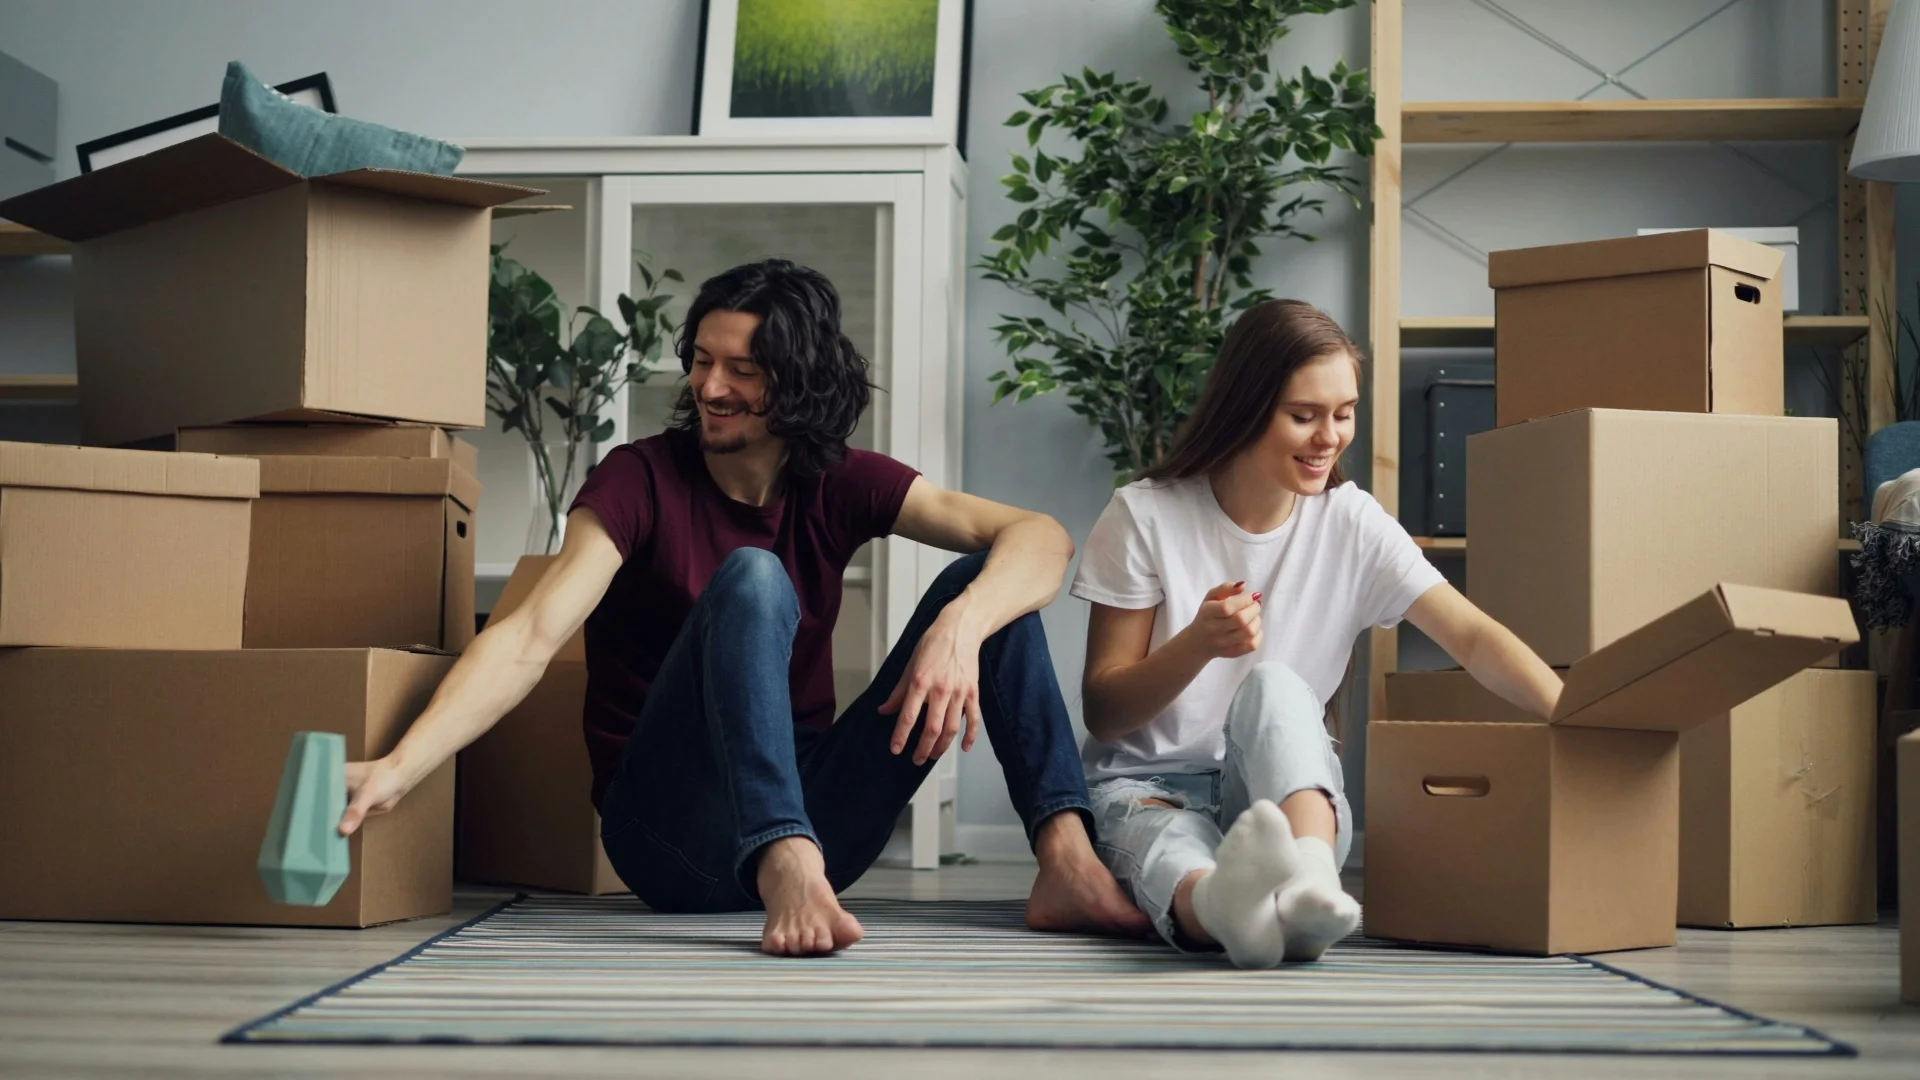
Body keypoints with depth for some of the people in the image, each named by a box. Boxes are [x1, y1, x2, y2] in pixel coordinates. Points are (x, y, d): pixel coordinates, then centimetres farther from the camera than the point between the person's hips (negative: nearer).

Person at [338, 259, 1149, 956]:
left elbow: (1042, 538, -8)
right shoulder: (642, 479, -5)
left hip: (809, 813, 4)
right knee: (751, 579, -29)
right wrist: (397, 769, -35)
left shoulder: (840, 486, 3)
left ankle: (1065, 857, -24)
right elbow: (530, 638, -19)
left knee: (986, 579, -9)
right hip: (671, 833, -4)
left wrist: (960, 627, -31)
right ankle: (788, 876, -47)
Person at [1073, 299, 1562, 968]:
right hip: (1148, 785, -1)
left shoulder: (1351, 524, 2)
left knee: (1273, 684, -32)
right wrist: (1198, 643, -21)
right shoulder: (1145, 517, -4)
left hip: (1283, 786, 2)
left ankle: (1307, 880, -61)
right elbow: (1101, 714, -2)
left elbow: (1472, 636, -7)